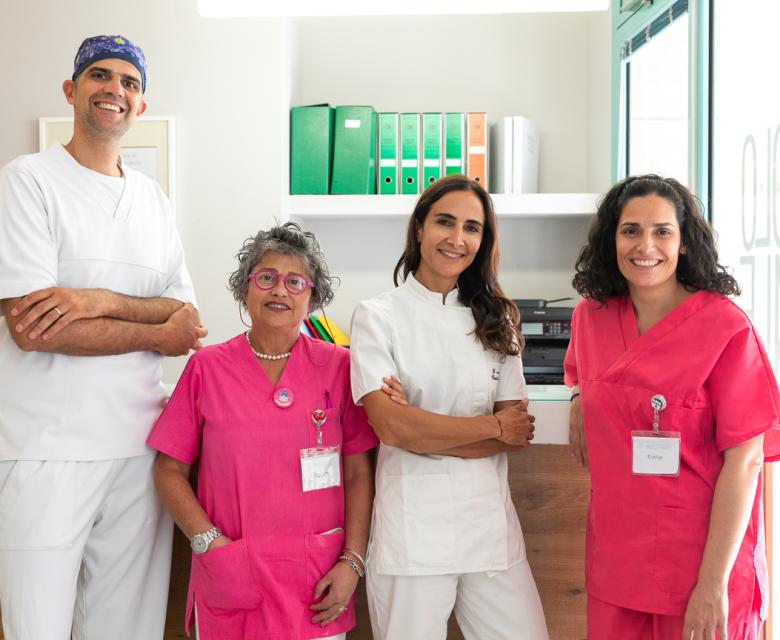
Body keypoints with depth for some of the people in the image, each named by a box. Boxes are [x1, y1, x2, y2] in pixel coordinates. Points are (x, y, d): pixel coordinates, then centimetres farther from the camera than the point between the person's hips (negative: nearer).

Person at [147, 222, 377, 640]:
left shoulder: (338, 366, 0)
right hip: (230, 580, 0)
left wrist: (353, 562, -6)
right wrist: (209, 542, -8)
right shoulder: (207, 367, 0)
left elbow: (358, 473, 1)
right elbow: (169, 470, 2)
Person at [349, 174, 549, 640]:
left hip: (490, 519, 3)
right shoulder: (378, 316, 0)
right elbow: (391, 426, -12)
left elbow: (519, 432, 1)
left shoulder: (495, 319, 9)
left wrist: (423, 429, -11)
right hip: (412, 526, -3)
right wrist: (494, 426, -6)